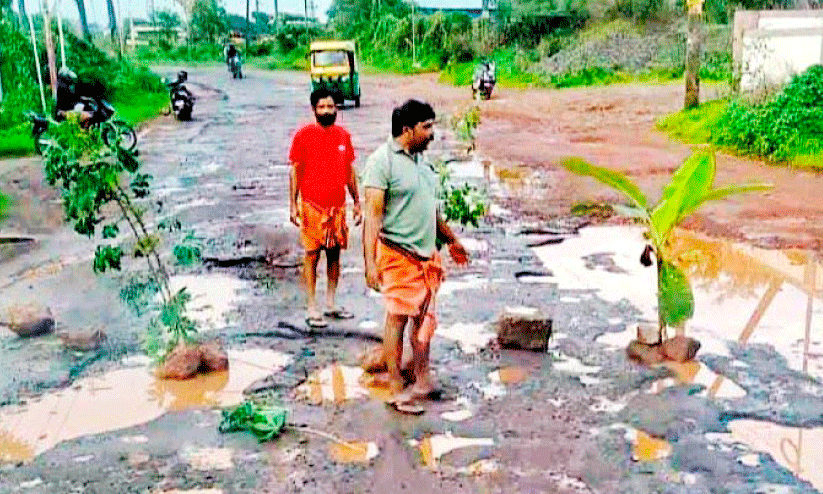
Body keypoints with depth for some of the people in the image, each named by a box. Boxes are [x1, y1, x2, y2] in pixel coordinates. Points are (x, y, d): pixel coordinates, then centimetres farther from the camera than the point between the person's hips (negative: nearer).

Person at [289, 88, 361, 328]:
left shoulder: (343, 136, 8)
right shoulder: (304, 135, -4)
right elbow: (295, 171, -3)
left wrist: (356, 201, 13)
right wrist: (293, 205, -8)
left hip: (338, 205, 5)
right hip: (312, 205, -4)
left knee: (334, 253, 9)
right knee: (312, 254, -1)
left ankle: (331, 304, 20)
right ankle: (312, 308, 6)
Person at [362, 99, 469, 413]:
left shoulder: (421, 160, 15)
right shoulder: (382, 161, -11)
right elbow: (373, 214, -17)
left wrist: (451, 240, 30)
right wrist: (370, 261, -23)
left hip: (428, 254, 8)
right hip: (399, 255, -8)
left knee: (424, 317, 13)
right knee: (397, 318, -2)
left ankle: (422, 380, 24)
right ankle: (397, 390, 6)